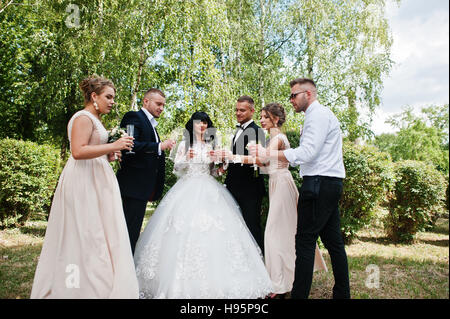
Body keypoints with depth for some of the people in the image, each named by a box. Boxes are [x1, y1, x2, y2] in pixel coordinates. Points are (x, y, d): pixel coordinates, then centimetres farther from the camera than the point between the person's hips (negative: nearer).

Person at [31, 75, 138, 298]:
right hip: (84, 182, -10)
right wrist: (113, 146, -22)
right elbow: (77, 151, -22)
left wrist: (107, 156, 11)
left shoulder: (94, 119, 21)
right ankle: (87, 288, 1)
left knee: (94, 235, 11)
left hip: (94, 181, 10)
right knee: (86, 235, -6)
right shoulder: (84, 117, -10)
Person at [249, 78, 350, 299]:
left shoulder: (318, 115, -9)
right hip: (329, 184, 11)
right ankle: (342, 293, 22)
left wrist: (268, 154, -19)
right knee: (333, 241, 13)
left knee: (305, 241, -8)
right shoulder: (319, 115, 23)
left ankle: (300, 294, -2)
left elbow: (307, 153, -20)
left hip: (320, 184, -11)